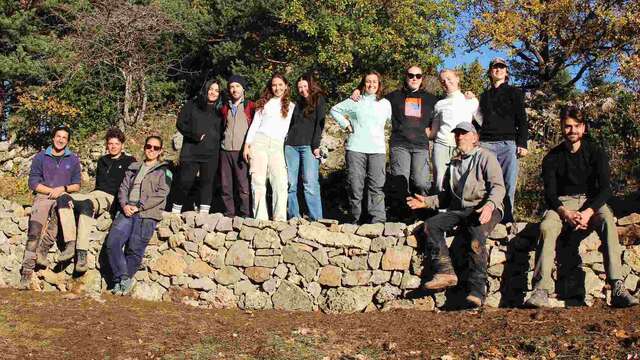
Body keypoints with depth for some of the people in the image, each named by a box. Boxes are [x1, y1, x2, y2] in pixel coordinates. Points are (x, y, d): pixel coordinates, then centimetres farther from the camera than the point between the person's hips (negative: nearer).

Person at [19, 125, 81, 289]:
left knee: (63, 199, -38)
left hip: (63, 197, 0)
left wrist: (63, 188, -9)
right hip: (43, 196, 0)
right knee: (34, 229, -22)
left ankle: (70, 243, -42)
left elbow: (77, 185, 12)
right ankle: (27, 271, -24)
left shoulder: (73, 160, 15)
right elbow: (33, 182, 5)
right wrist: (51, 190, -9)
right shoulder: (41, 157, 12)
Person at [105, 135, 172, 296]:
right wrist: (124, 204, -3)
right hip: (128, 211, 4)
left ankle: (121, 280, 2)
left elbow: (161, 194, -1)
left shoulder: (164, 171, 11)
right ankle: (125, 279, -8)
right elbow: (123, 187, 18)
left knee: (135, 249, -16)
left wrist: (139, 207, -10)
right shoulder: (134, 167, 25)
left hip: (147, 214, -4)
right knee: (112, 242, -17)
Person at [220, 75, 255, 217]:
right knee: (226, 186, 4)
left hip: (242, 151, -4)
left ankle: (246, 215, -4)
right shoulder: (225, 108, 18)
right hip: (225, 151, 5)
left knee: (244, 186, -9)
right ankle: (229, 214, 12)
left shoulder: (250, 106, 4)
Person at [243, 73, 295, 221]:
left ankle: (280, 218, -15)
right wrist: (247, 144, 2)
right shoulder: (264, 103, 15)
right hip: (259, 142, 0)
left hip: (277, 146, 0)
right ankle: (260, 218, -4)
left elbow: (289, 128, 13)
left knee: (281, 182, -15)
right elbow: (254, 124, 12)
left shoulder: (291, 106, 16)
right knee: (258, 182, -6)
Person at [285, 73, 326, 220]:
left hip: (308, 146, -5)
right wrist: (287, 142, 13)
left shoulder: (318, 100, 7)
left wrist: (316, 145, -12)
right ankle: (293, 217, 4)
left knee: (310, 183, -13)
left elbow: (319, 123, -3)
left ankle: (316, 219, -13)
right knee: (290, 183, 0)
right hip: (291, 146, 5)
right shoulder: (299, 103, 22)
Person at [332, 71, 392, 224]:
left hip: (377, 149, 1)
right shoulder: (354, 101, 9)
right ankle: (355, 219, 11)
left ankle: (378, 219, -5)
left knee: (376, 186, -5)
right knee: (355, 184, 0)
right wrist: (345, 124, 6)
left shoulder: (385, 104, 14)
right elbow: (335, 110, 15)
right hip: (355, 148, -1)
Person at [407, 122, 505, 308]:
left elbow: (498, 186, -5)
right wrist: (427, 201, 10)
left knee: (476, 237, -34)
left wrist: (490, 205, -25)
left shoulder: (485, 157, 8)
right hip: (459, 209, 6)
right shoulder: (453, 164, 27)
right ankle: (445, 272, -28)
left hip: (484, 209, -6)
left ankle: (476, 291, -33)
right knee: (430, 225, -20)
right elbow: (446, 195, 27)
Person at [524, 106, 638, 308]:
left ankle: (618, 290, -42)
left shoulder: (596, 153, 2)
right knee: (546, 227, -32)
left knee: (608, 222, -34)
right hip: (562, 203, 0)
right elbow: (550, 194, -4)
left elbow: (605, 189, -6)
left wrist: (588, 212, -24)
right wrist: (565, 213, -24)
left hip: (591, 202, 0)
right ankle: (541, 291, -40)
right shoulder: (552, 158, 3)